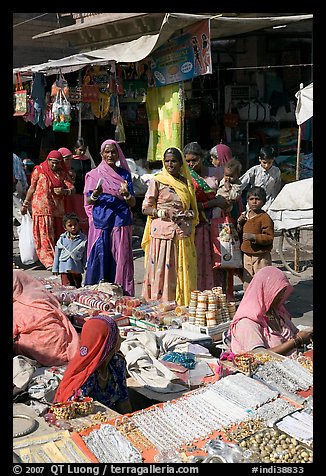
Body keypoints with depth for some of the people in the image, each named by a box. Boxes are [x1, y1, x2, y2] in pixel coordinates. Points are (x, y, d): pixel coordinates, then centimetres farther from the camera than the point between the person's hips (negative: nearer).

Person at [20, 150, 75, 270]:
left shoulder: (63, 173, 8)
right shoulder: (39, 170, 2)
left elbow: (72, 189, 3)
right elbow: (32, 188, 9)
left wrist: (64, 191, -19)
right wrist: (25, 204, 14)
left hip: (57, 210, 3)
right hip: (42, 209, -3)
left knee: (57, 236, 4)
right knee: (45, 236, -7)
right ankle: (49, 262, -10)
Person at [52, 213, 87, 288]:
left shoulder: (83, 239, -2)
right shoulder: (62, 239, 2)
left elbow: (85, 254, 2)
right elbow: (57, 254, 8)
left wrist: (86, 266, 1)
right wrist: (55, 268, 7)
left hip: (77, 268, 0)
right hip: (64, 268, 0)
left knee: (78, 286, 11)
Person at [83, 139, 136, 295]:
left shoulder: (125, 174, 10)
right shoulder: (94, 174, 8)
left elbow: (133, 203, 7)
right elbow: (88, 201, 6)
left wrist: (127, 194, -15)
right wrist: (95, 194, -16)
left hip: (121, 222, 1)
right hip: (100, 222, 0)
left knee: (121, 258, -3)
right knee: (100, 257, -3)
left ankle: (122, 292, 2)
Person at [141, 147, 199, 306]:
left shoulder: (186, 182, 14)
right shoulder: (157, 181, 2)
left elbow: (193, 209, 20)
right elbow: (146, 208, 0)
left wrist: (189, 214, -3)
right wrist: (164, 212, -16)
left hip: (183, 235, 4)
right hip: (163, 232, -4)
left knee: (183, 272, 4)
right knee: (161, 273, -4)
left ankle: (182, 307, 12)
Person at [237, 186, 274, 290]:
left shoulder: (265, 218, -13)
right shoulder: (244, 215, 11)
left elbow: (269, 238, -17)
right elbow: (239, 235, 18)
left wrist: (254, 237, -26)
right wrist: (239, 224, 0)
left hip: (261, 257, -7)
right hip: (247, 255, 7)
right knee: (247, 284, 15)